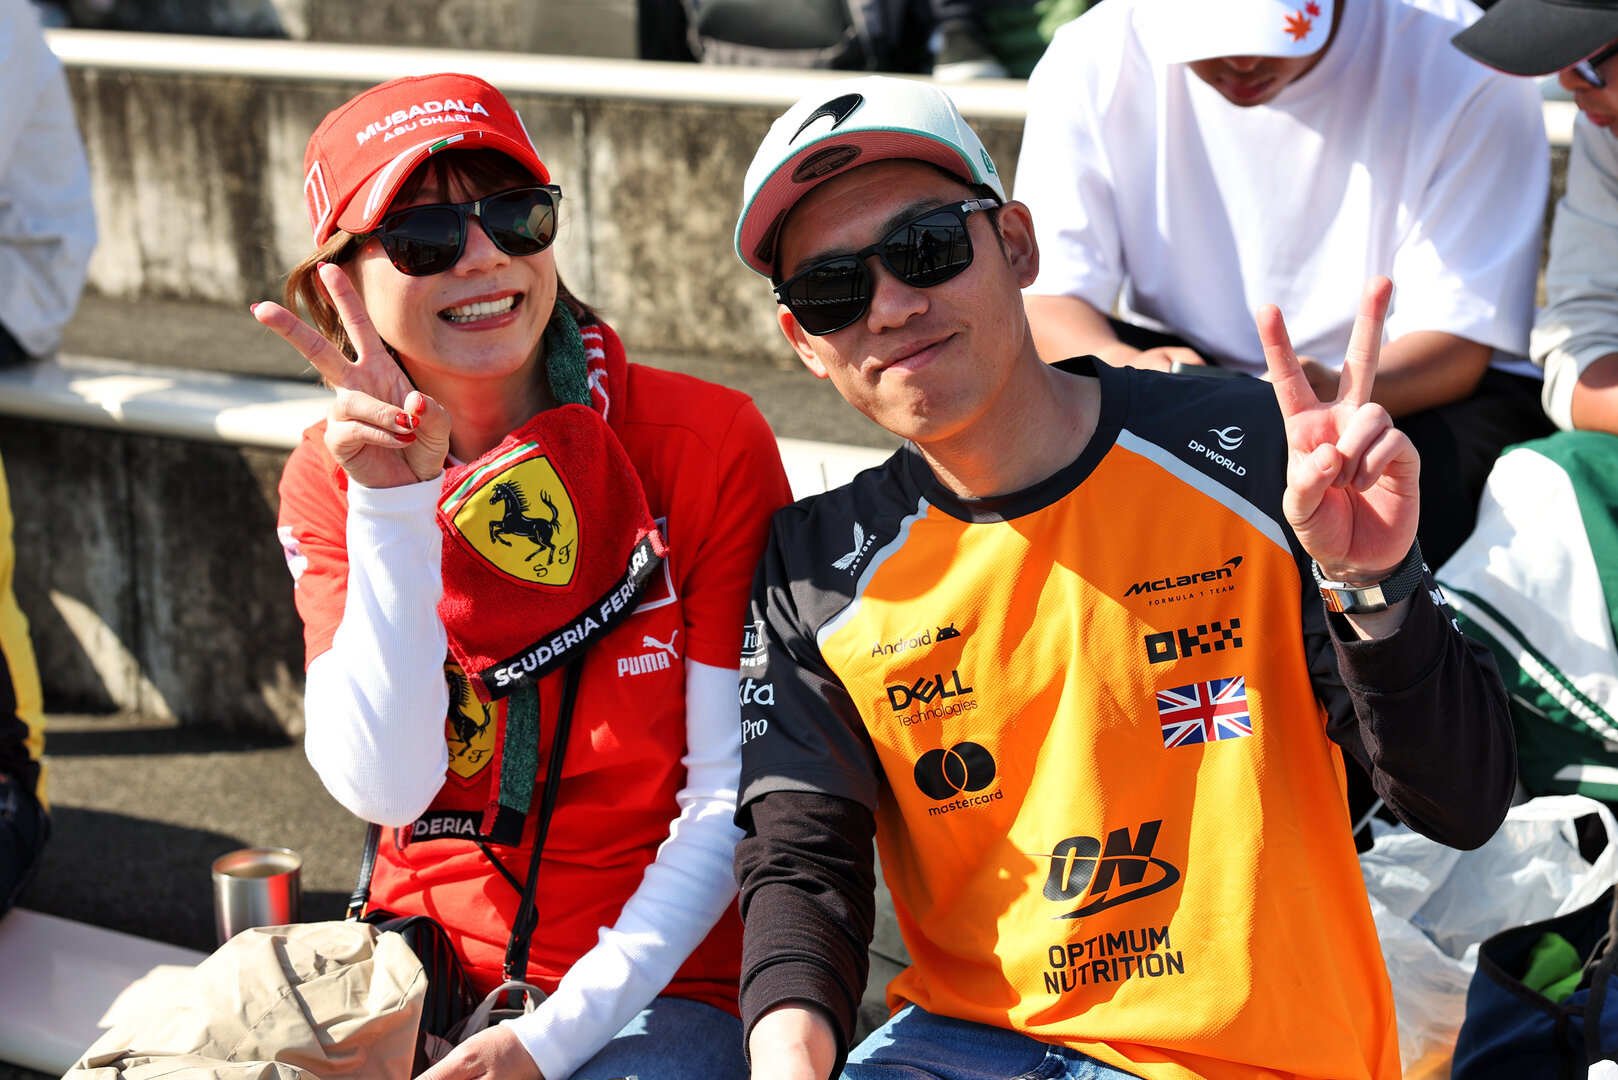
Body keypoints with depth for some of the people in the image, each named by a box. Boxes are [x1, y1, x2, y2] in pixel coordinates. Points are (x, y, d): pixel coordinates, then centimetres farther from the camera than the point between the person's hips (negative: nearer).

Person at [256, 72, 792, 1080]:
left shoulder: (710, 444, -8)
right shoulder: (332, 478, 1)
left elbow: (733, 798, -8)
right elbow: (385, 787, -12)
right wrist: (392, 504, -20)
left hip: (659, 979, -3)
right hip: (427, 962, 3)